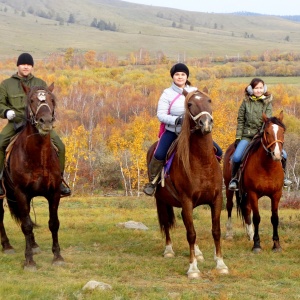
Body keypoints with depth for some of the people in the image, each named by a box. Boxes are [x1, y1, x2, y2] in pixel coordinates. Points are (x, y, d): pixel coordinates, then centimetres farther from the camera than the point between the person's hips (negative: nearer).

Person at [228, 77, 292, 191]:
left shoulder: (267, 103, 4)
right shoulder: (246, 102, 3)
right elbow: (240, 121, 5)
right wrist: (238, 138, -1)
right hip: (247, 136, -1)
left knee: (282, 154, -11)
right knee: (236, 157, -24)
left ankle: (282, 176, 13)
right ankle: (233, 179, 0)